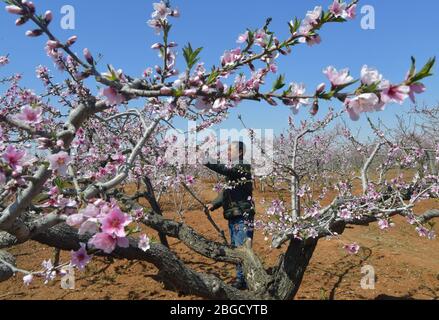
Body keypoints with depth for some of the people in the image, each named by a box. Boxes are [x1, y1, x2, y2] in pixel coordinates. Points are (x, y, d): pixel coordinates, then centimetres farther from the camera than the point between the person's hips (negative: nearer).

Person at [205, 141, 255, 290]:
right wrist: (214, 204, 4)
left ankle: (243, 280, 7)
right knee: (235, 248, 15)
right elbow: (226, 191, 17)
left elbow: (225, 170, -29)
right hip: (233, 216, 9)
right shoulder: (232, 169, 16)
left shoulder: (243, 168, -10)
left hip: (243, 216, -9)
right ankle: (240, 278, 27)